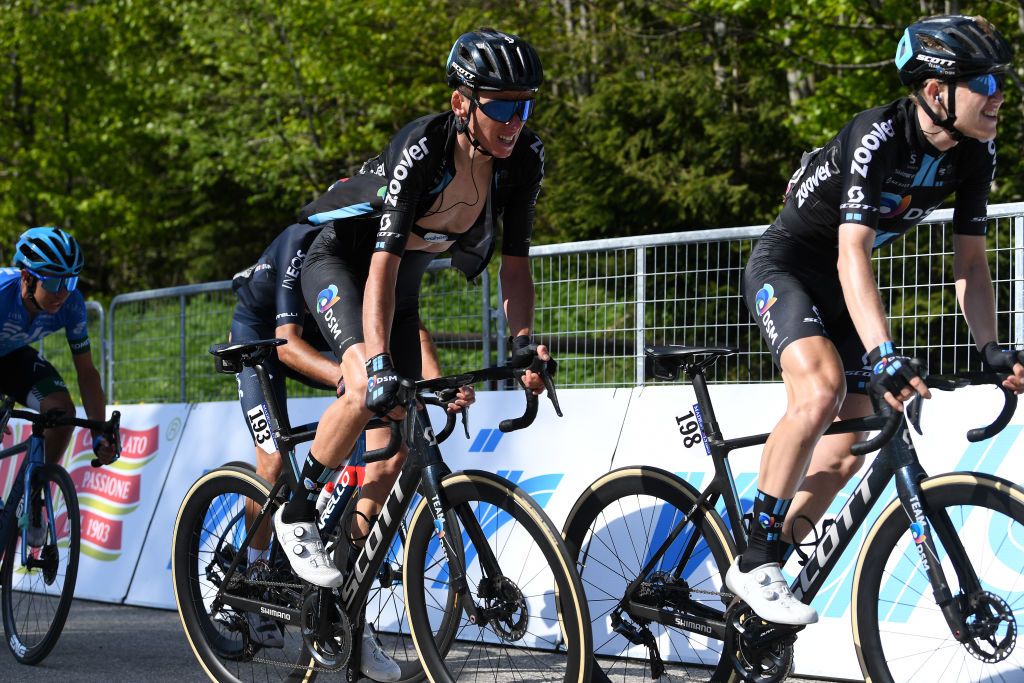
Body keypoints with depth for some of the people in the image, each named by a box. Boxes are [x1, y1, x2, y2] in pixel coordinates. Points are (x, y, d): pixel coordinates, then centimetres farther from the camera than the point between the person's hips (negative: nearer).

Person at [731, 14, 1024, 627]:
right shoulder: (877, 138, -30)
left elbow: (971, 262, -2)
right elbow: (852, 256, -38)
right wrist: (884, 355, -49)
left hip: (839, 291, 8)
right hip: (784, 266, -8)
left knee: (847, 451, 1)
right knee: (822, 388, -32)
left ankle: (762, 574, 15)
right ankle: (755, 562, -24)